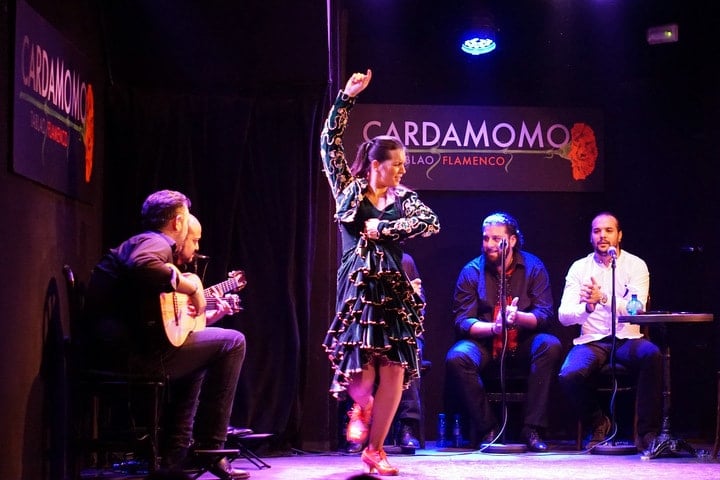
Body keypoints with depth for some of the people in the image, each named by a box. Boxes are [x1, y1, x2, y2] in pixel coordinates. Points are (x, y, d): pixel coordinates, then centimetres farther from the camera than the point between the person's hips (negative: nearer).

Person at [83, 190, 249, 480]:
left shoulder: (136, 243, 27)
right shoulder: (155, 242, -4)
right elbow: (142, 266, -31)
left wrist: (210, 315, 29)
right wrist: (190, 285, -17)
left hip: (107, 353, 11)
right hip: (132, 352, -11)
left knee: (199, 355, 33)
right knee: (232, 342, -4)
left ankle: (175, 452, 27)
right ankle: (209, 449, 0)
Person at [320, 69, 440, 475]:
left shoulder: (404, 198, 8)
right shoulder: (349, 189, 6)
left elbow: (431, 223, -9)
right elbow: (330, 144, 2)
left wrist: (382, 228, -10)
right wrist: (347, 98, -2)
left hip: (394, 292, 2)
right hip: (357, 289, -2)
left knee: (395, 371, -3)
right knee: (362, 373, -8)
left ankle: (375, 449, 10)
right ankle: (361, 408, 30)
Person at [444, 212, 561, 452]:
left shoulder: (533, 267, -1)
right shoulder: (471, 271, -1)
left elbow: (545, 314, -9)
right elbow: (462, 321, -8)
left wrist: (518, 317, -32)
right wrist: (493, 327, -28)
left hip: (522, 342, 0)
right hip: (484, 342, 0)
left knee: (550, 345, -31)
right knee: (456, 358, -31)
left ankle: (533, 429, -24)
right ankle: (487, 429, -16)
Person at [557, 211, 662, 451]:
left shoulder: (636, 265, 3)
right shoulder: (579, 268, 8)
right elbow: (563, 315, -1)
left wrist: (603, 299, -31)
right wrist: (587, 308, -23)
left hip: (626, 339, -1)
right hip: (591, 341, 1)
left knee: (652, 355, -35)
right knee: (568, 376, -29)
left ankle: (647, 432, -21)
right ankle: (599, 425, 2)